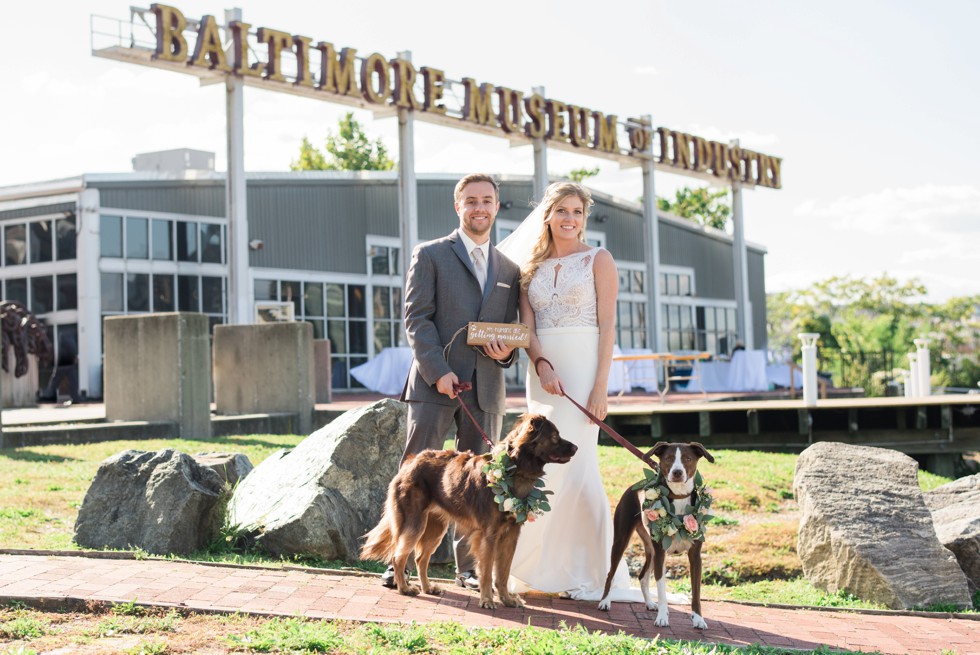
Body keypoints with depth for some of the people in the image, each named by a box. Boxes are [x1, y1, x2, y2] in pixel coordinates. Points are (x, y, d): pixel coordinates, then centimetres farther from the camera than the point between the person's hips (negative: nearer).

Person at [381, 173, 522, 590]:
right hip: (435, 383, -4)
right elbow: (416, 318, -4)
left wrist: (506, 353, -5)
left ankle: (469, 566, 14)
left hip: (485, 389, 4)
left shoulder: (509, 270, 17)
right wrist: (437, 371, -14)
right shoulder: (430, 256, 4)